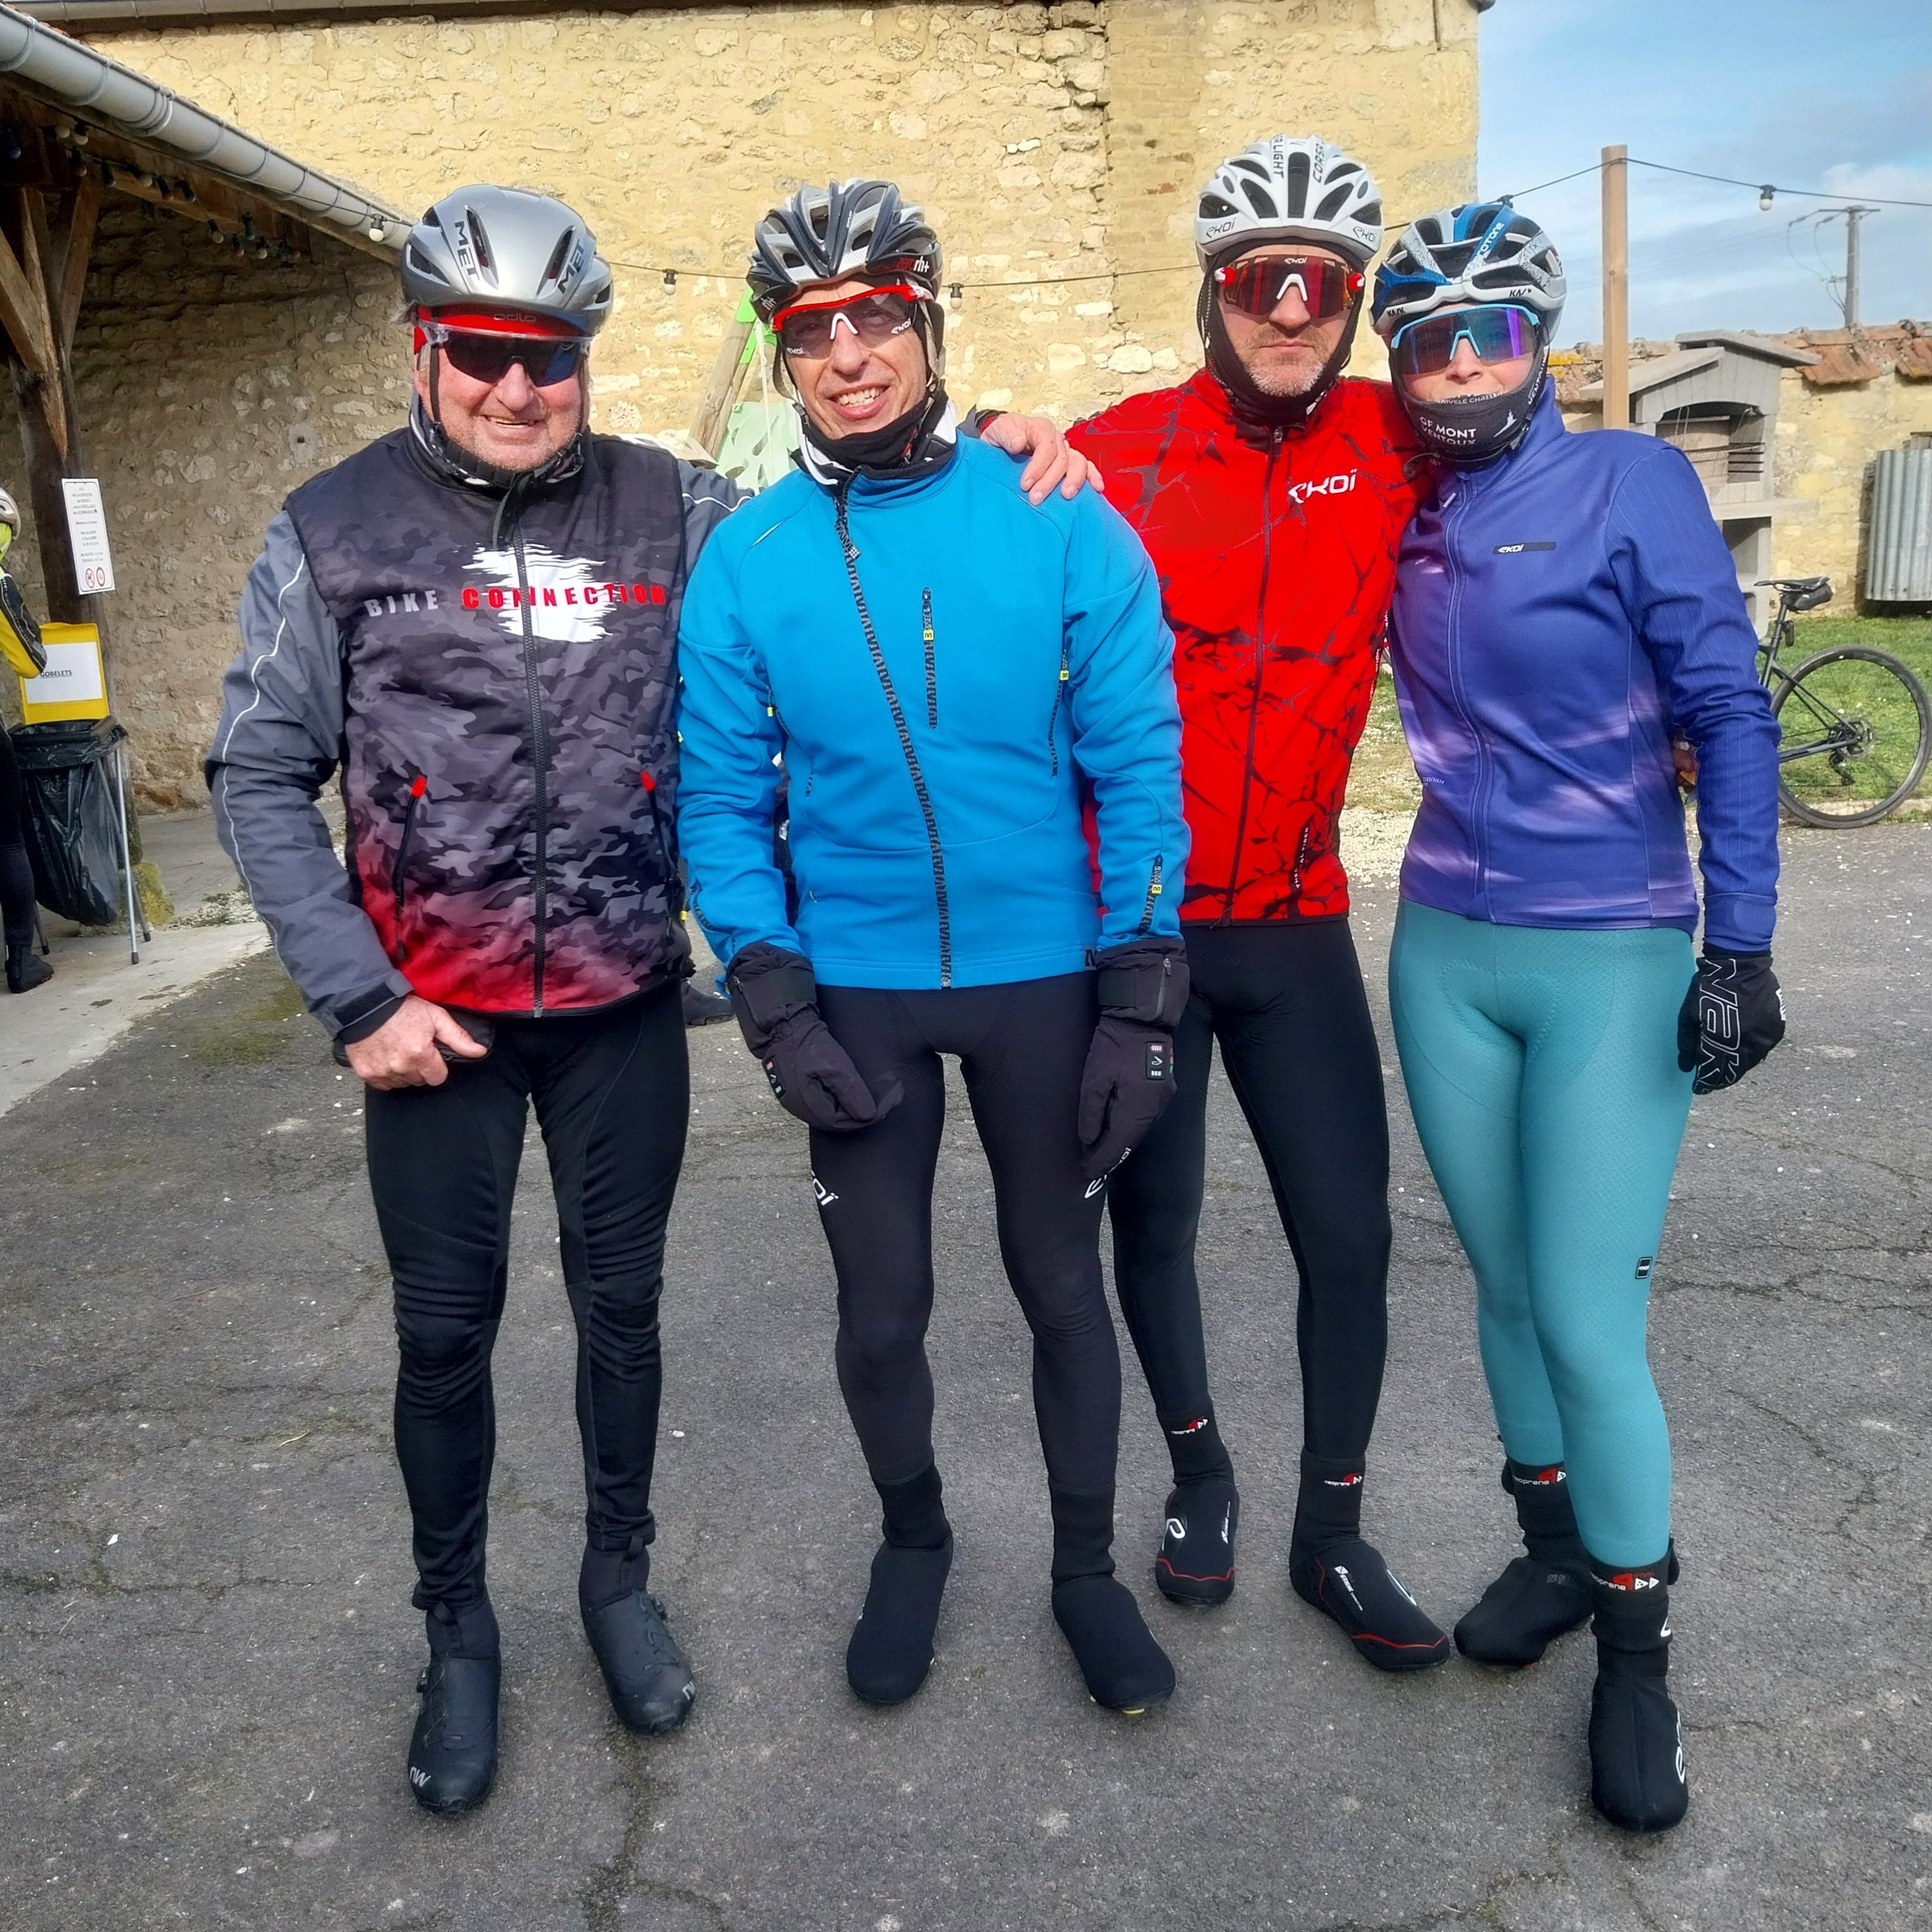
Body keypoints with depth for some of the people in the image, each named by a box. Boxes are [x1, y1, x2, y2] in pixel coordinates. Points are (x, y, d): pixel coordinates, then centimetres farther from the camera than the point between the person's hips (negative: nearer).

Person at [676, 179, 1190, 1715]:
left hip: (1043, 976, -1)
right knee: (881, 1314, 12)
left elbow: (1137, 761, -6)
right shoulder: (743, 564, -2)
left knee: (1063, 1286, 13)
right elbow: (723, 799, 1)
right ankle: (913, 1543, 40)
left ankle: (1087, 1569, 36)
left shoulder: (1061, 524, -7)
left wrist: (1141, 994, -9)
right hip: (854, 991, 1)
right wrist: (773, 999, -7)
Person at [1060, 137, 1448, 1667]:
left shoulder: (1391, 446, 0)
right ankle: (1199, 1471, 38)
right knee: (1155, 1224, 12)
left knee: (1348, 1237, 4)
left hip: (1299, 925, 2)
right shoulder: (1116, 453, -5)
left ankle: (1335, 1534, 25)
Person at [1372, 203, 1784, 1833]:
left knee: (1589, 1319, -3)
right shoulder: (1410, 519, 7)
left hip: (1613, 959, -4)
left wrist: (1740, 947, -12)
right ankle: (1556, 1547, 36)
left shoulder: (1634, 482, -6)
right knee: (1507, 1289, 14)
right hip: (1446, 952, 5)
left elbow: (1729, 712, -7)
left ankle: (1635, 1653, 17)